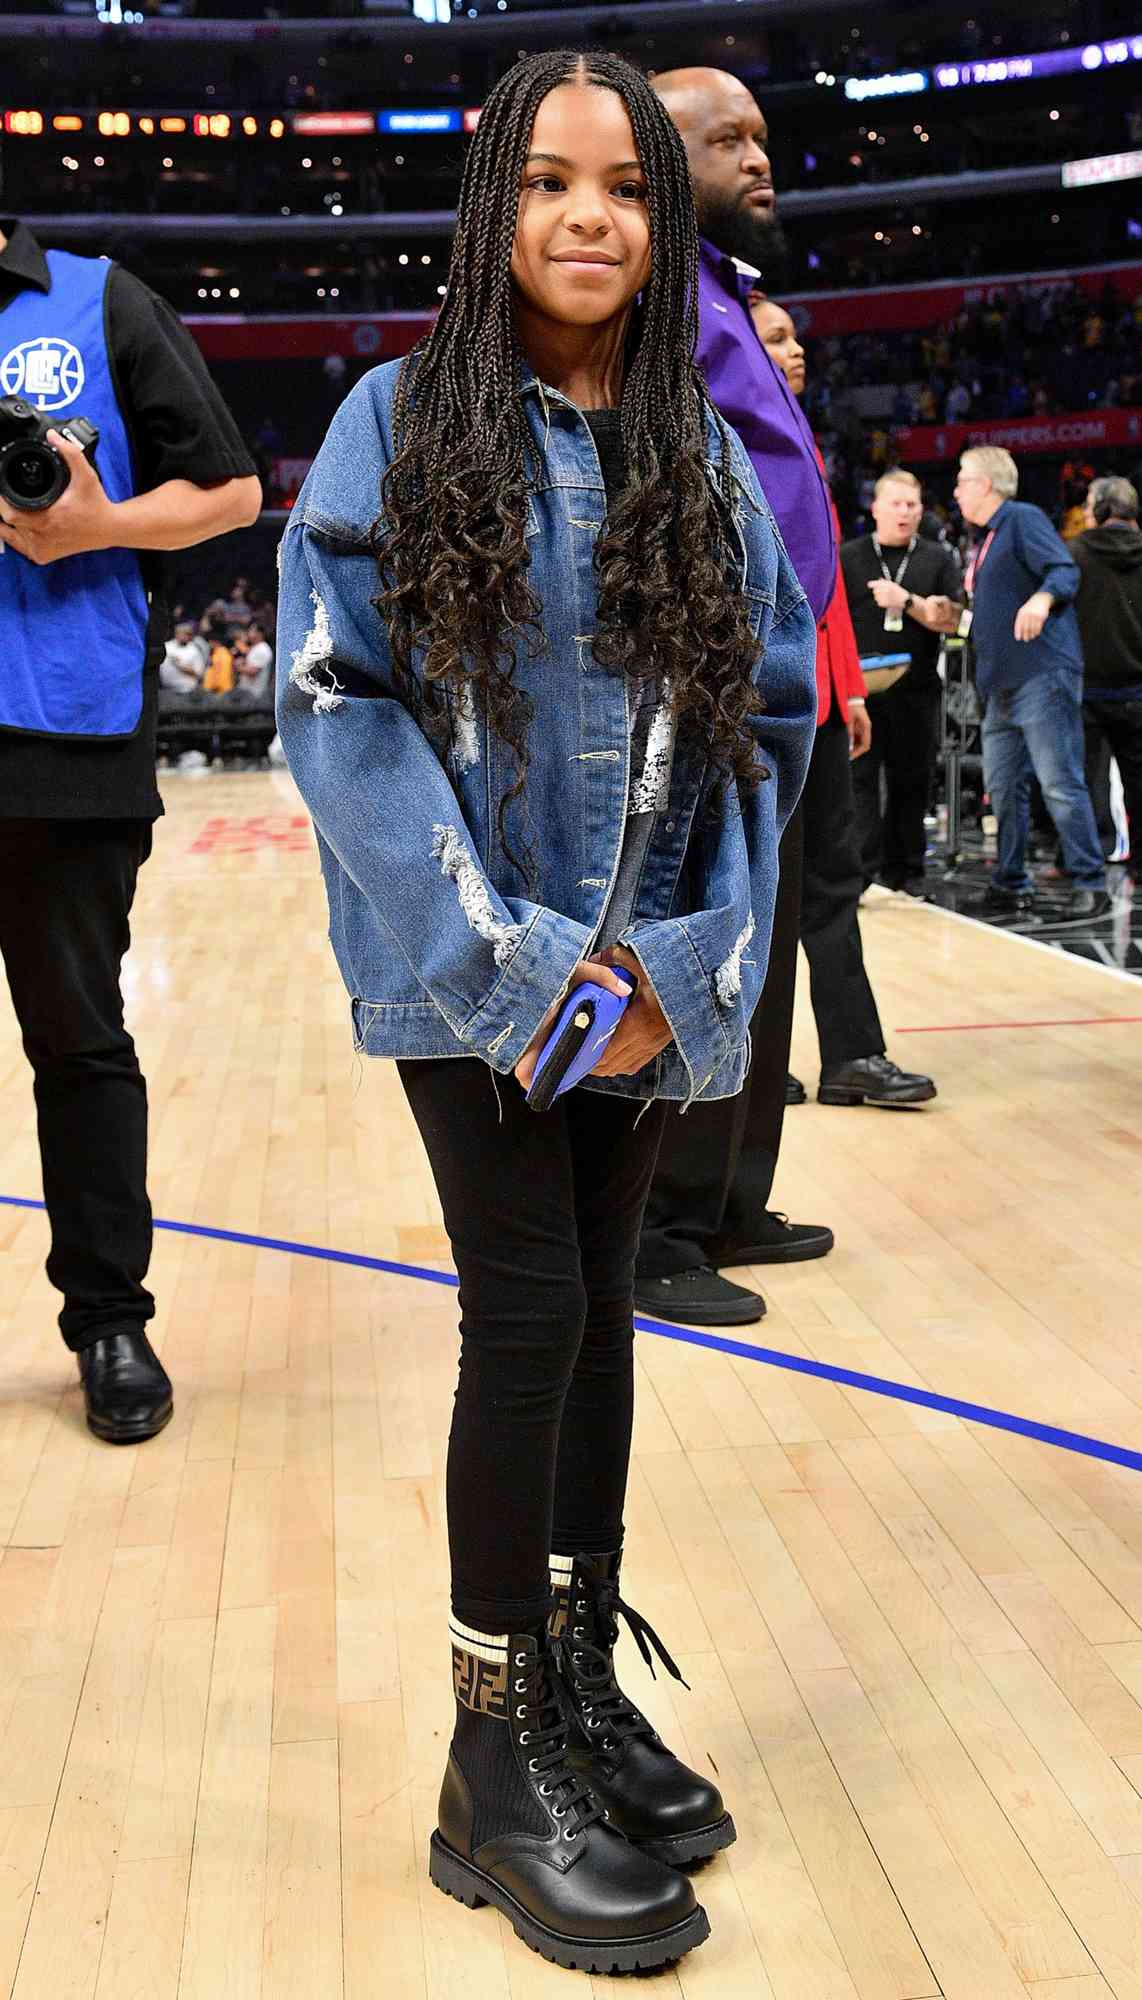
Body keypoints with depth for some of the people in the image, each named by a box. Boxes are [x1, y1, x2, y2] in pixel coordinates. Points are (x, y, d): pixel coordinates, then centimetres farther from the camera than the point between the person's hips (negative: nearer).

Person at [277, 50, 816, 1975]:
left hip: (648, 974, 4)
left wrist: (689, 958, -7)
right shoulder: (400, 418, -3)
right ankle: (496, 1760, 10)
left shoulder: (709, 456, 8)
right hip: (471, 974, -3)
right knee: (531, 1311, -6)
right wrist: (518, 965, -15)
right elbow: (337, 701, -9)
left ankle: (582, 1673, 27)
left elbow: (771, 718, 6)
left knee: (599, 1304, 10)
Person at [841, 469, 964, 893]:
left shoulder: (938, 559, 11)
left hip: (917, 688, 2)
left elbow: (950, 620, 1)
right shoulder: (848, 557, 8)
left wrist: (906, 601, -12)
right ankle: (860, 870, -6)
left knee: (911, 779, 6)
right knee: (860, 776, -6)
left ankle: (904, 869, 15)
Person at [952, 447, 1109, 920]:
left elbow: (1066, 570, -19)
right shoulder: (987, 538, 21)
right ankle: (1010, 885, 17)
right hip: (1002, 685, 10)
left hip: (1042, 676, -10)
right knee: (1002, 787, 10)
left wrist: (1043, 597, -37)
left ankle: (1090, 886, -5)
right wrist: (948, 612, 22)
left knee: (1060, 783, -10)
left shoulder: (1024, 518, -6)